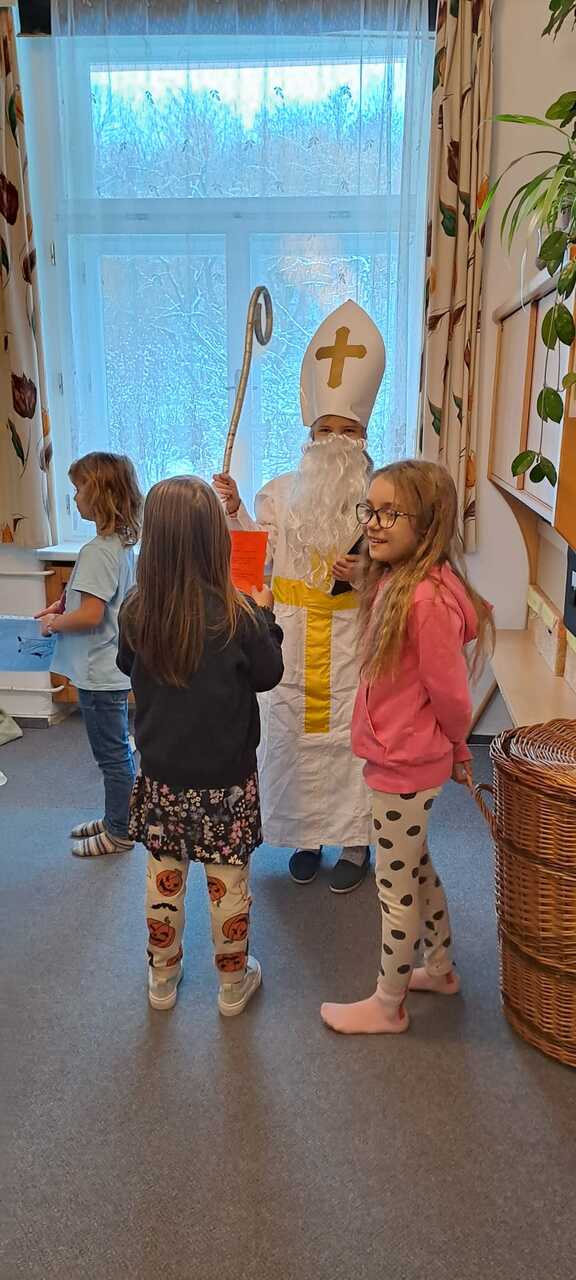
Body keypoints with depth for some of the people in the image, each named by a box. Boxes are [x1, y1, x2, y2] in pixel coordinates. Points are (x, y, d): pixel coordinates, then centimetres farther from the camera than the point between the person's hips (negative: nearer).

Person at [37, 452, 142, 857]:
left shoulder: (97, 551, -23)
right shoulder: (123, 544, 7)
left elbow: (90, 615, -27)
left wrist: (55, 623, -10)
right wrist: (63, 605, 9)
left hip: (100, 672, -10)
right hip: (115, 667, 10)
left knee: (113, 755, 5)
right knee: (118, 751, 20)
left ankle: (119, 834, 19)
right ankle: (115, 819, 36)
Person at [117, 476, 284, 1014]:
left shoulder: (136, 611, -12)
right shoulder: (236, 613, -21)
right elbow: (268, 673, -6)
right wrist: (264, 614, 7)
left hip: (161, 772, 3)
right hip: (225, 773, -3)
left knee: (163, 876, 19)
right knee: (228, 880, 14)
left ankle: (163, 977, 37)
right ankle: (234, 983, 33)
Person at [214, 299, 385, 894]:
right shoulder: (282, 492, 5)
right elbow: (256, 555, -3)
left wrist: (365, 575, -21)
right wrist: (234, 511, -18)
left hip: (352, 639, -2)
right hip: (294, 637, 3)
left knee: (351, 730, 3)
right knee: (294, 729, 10)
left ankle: (355, 840, 20)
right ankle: (307, 833, 28)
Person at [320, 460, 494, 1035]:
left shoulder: (427, 599, -28)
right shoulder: (393, 580, 1)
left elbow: (449, 692, -20)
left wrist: (456, 748, -3)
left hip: (405, 765, -9)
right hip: (399, 757, 9)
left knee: (395, 886, 10)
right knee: (415, 867, 26)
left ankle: (387, 1005, 32)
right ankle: (440, 967, 48)